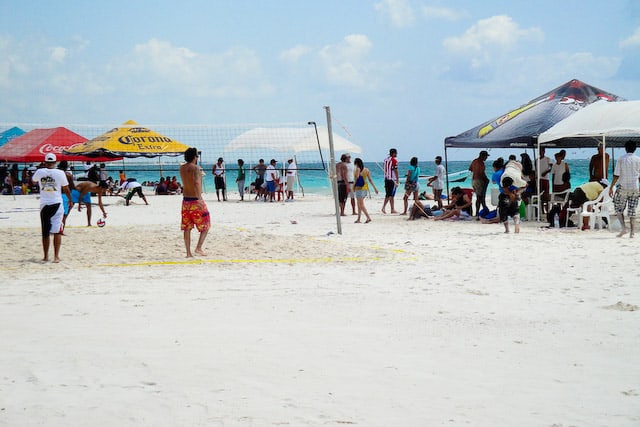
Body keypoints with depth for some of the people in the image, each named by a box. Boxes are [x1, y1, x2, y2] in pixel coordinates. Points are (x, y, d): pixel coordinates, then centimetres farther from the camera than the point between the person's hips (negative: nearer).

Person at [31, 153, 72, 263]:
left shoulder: (39, 172, -2)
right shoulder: (60, 173, -7)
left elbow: (33, 181, 21)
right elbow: (66, 189, 2)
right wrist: (70, 200, 19)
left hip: (44, 204, 2)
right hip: (57, 204, -2)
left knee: (45, 232, 10)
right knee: (57, 231, 0)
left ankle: (46, 256, 14)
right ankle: (56, 256, -6)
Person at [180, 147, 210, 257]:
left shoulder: (182, 168, 7)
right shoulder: (195, 168, -14)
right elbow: (197, 183, -30)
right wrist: (199, 198, -38)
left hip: (185, 199, 7)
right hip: (195, 200, -6)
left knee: (187, 227, 10)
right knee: (206, 226, 7)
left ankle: (188, 252, 10)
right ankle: (198, 248, -4)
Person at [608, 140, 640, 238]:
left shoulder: (621, 160, -4)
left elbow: (616, 176, -7)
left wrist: (611, 187, -1)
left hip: (623, 187, -2)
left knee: (619, 208, 12)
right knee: (632, 210, 6)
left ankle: (624, 228, -4)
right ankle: (632, 232, 3)